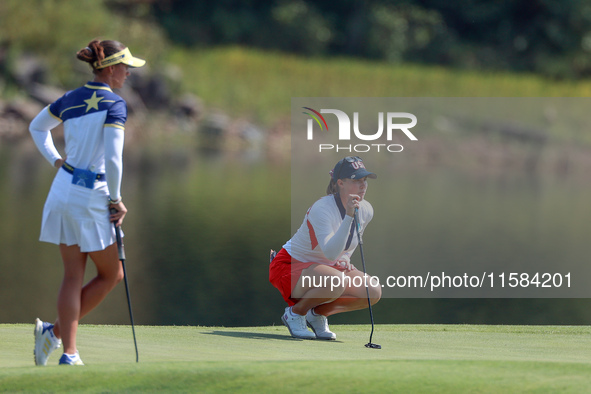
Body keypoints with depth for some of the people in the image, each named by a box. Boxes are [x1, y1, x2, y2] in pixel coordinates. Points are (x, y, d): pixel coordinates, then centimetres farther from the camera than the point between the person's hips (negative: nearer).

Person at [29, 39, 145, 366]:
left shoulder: (70, 100, 9)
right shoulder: (114, 105, -13)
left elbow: (37, 127, 25)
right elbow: (113, 159, -19)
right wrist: (116, 200, -10)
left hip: (63, 189, 7)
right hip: (91, 195, -7)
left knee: (73, 277, 8)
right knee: (111, 275, 9)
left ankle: (69, 352, 1)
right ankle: (56, 331, 1)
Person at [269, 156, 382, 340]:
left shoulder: (366, 210, -4)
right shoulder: (321, 209, -28)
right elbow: (330, 252, -42)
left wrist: (344, 257, -3)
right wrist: (349, 216, -47)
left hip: (328, 267, 8)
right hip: (289, 267, -8)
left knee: (373, 292, -14)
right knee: (335, 282, -38)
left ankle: (318, 313, 5)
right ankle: (295, 312, -10)